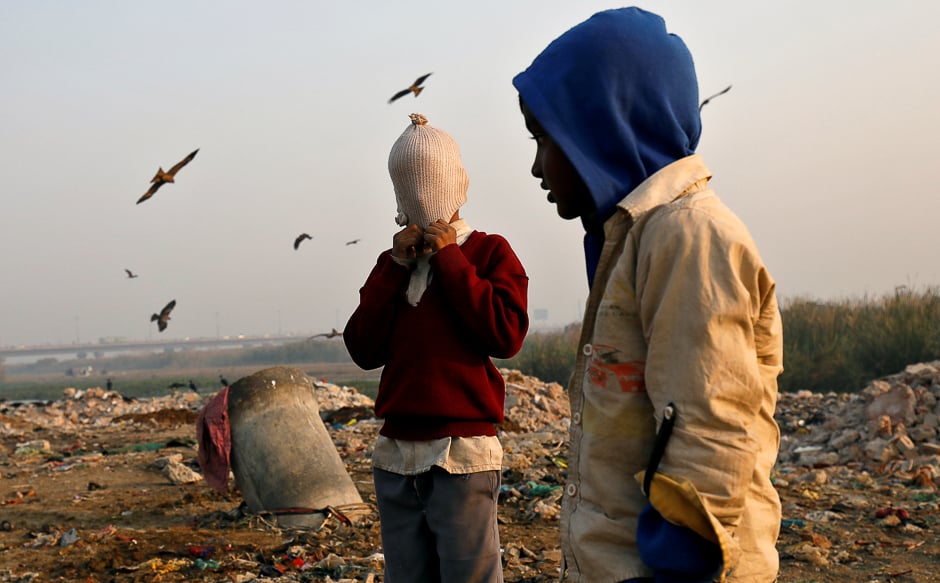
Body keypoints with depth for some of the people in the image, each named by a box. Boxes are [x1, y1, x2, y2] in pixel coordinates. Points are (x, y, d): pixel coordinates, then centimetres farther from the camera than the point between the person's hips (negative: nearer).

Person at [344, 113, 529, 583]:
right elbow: (363, 349, 5)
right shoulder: (393, 263, 15)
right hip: (396, 455, 5)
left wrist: (450, 258, -8)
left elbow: (505, 334, -13)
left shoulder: (490, 253, 3)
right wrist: (395, 266, -2)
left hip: (462, 455, -5)